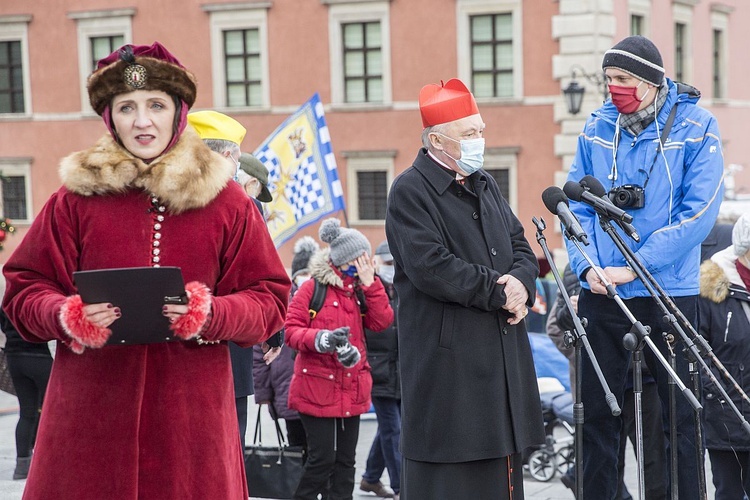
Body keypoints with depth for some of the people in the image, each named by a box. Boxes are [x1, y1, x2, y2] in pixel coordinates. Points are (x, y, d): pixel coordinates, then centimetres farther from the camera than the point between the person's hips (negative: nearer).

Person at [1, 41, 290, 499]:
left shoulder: (225, 200, 7)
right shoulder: (76, 196, 6)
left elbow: (270, 300, 6)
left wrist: (210, 315, -13)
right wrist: (68, 317, -13)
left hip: (192, 414, 0)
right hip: (92, 413, 0)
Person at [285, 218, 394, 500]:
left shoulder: (360, 291, 12)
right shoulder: (312, 288, -6)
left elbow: (382, 322, -2)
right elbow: (291, 331, -10)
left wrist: (370, 282, -7)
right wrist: (322, 339, -27)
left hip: (351, 389, 6)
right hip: (317, 387, -6)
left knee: (345, 460, 10)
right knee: (322, 458, -8)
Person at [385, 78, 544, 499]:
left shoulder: (485, 185, 17)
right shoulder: (410, 191, -9)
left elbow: (521, 247, 17)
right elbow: (431, 268, -20)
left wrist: (522, 283, -6)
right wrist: (498, 293, -15)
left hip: (503, 351, 8)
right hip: (446, 360, -8)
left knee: (503, 460, 10)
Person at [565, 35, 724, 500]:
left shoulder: (695, 126, -6)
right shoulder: (597, 128, 5)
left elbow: (699, 212, -13)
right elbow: (577, 206, 8)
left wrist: (634, 268, -17)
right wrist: (587, 265, -10)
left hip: (668, 292, -3)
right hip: (601, 293, 4)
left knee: (681, 414, 2)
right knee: (597, 411, 9)